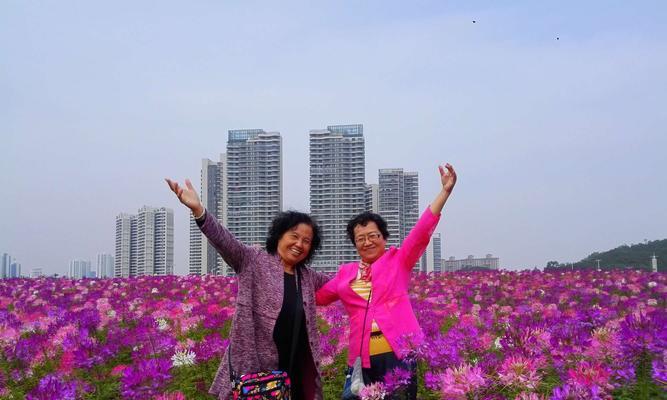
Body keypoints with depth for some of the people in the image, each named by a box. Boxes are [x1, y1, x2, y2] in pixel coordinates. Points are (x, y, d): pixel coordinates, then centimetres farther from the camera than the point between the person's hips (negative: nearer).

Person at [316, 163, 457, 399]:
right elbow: (315, 296, 25)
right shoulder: (346, 273, 16)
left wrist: (445, 191, -10)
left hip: (398, 352, -3)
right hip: (362, 358, 3)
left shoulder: (398, 261, 8)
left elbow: (422, 230, -2)